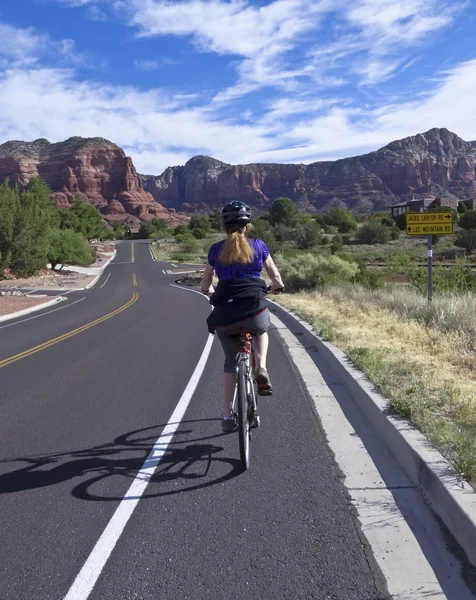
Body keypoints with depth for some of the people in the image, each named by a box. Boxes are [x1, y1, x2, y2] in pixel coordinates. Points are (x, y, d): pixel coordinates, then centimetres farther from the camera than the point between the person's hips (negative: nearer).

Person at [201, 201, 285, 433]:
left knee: (230, 362, 19)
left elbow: (206, 285, 19)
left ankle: (228, 416, 20)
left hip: (224, 314, 1)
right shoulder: (258, 246, 7)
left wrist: (211, 292, 42)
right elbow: (275, 277, 18)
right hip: (254, 310, -1)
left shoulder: (216, 250, 10)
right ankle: (261, 369, 9)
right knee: (261, 331, 35)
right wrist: (278, 286, 41)